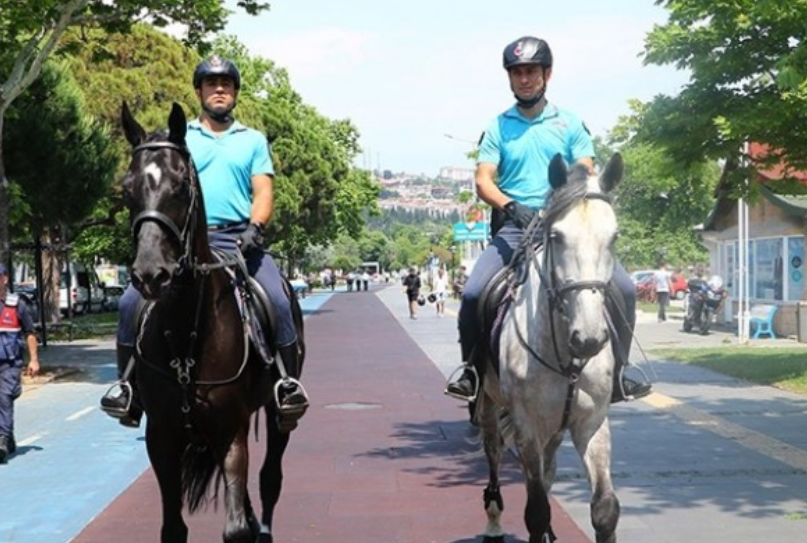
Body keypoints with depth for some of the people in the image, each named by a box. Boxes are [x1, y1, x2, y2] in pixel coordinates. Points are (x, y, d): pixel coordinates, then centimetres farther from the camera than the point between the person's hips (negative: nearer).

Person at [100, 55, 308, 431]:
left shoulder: (253, 141, 16)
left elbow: (263, 192, 6)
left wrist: (254, 228, -13)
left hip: (239, 240, -1)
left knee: (278, 302, -26)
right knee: (131, 303, -16)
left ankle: (291, 383, -13)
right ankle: (128, 384, -1)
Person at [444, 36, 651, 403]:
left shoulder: (570, 123, 12)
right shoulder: (498, 128, 10)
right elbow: (483, 181, 0)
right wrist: (511, 206, -21)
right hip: (514, 228, 0)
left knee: (623, 289, -16)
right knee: (473, 293, -22)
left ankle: (617, 372, 2)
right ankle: (471, 368, 2)